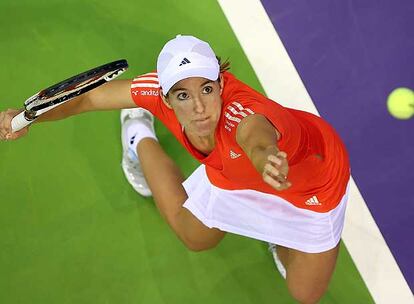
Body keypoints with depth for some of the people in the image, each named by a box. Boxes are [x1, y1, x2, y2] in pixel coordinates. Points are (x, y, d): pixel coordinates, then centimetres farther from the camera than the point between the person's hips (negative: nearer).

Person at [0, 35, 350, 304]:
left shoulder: (241, 115, -51)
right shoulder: (162, 90, -33)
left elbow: (258, 140, -77)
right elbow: (90, 96, -20)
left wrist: (266, 158, -100)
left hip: (312, 174, -3)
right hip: (234, 169, 3)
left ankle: (281, 245, 41)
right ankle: (141, 138, 45)